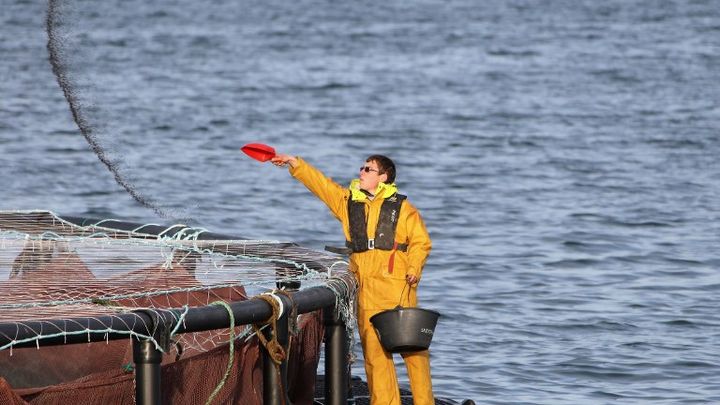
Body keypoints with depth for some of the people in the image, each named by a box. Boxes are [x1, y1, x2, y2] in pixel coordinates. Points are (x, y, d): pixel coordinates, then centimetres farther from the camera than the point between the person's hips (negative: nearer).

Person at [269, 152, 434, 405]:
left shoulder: (401, 207, 3)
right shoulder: (347, 201, 15)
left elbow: (421, 241, 3)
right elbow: (320, 183, 14)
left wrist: (414, 268, -10)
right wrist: (295, 163, 6)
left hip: (398, 285, -4)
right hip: (365, 288, 4)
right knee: (373, 349, 2)